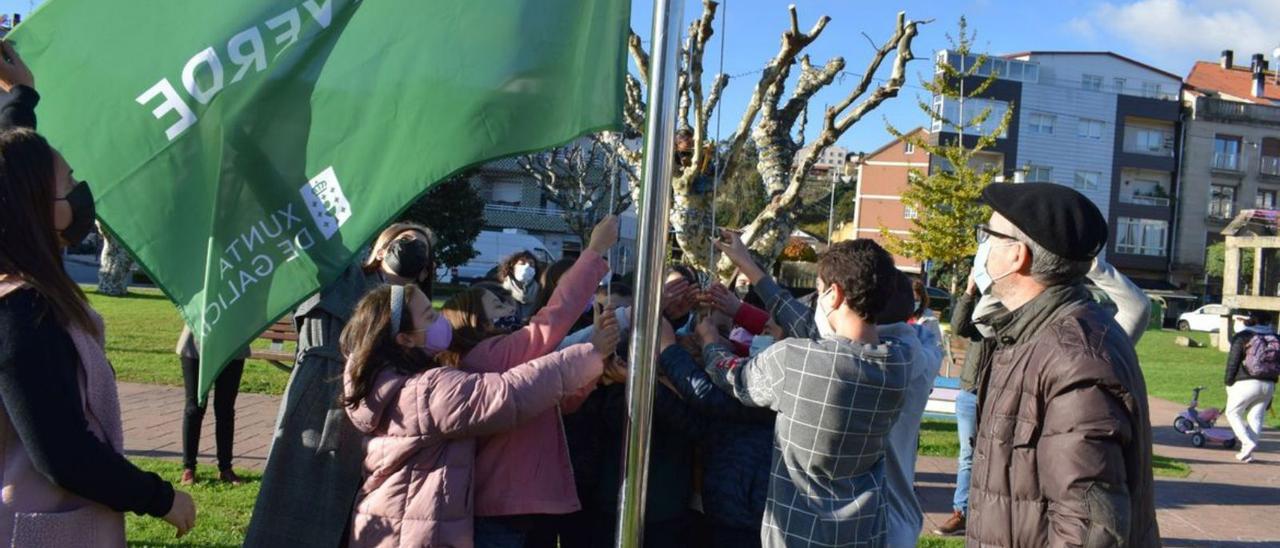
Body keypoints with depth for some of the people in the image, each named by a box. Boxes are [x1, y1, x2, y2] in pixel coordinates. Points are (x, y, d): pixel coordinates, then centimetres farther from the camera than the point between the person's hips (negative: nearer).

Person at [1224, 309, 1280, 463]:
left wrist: (1229, 383, 1)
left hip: (1246, 383, -5)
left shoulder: (1243, 337, -7)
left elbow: (1232, 362, -8)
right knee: (1255, 418, 10)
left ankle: (1248, 442, -9)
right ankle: (1247, 453, 10)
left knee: (1233, 413, 9)